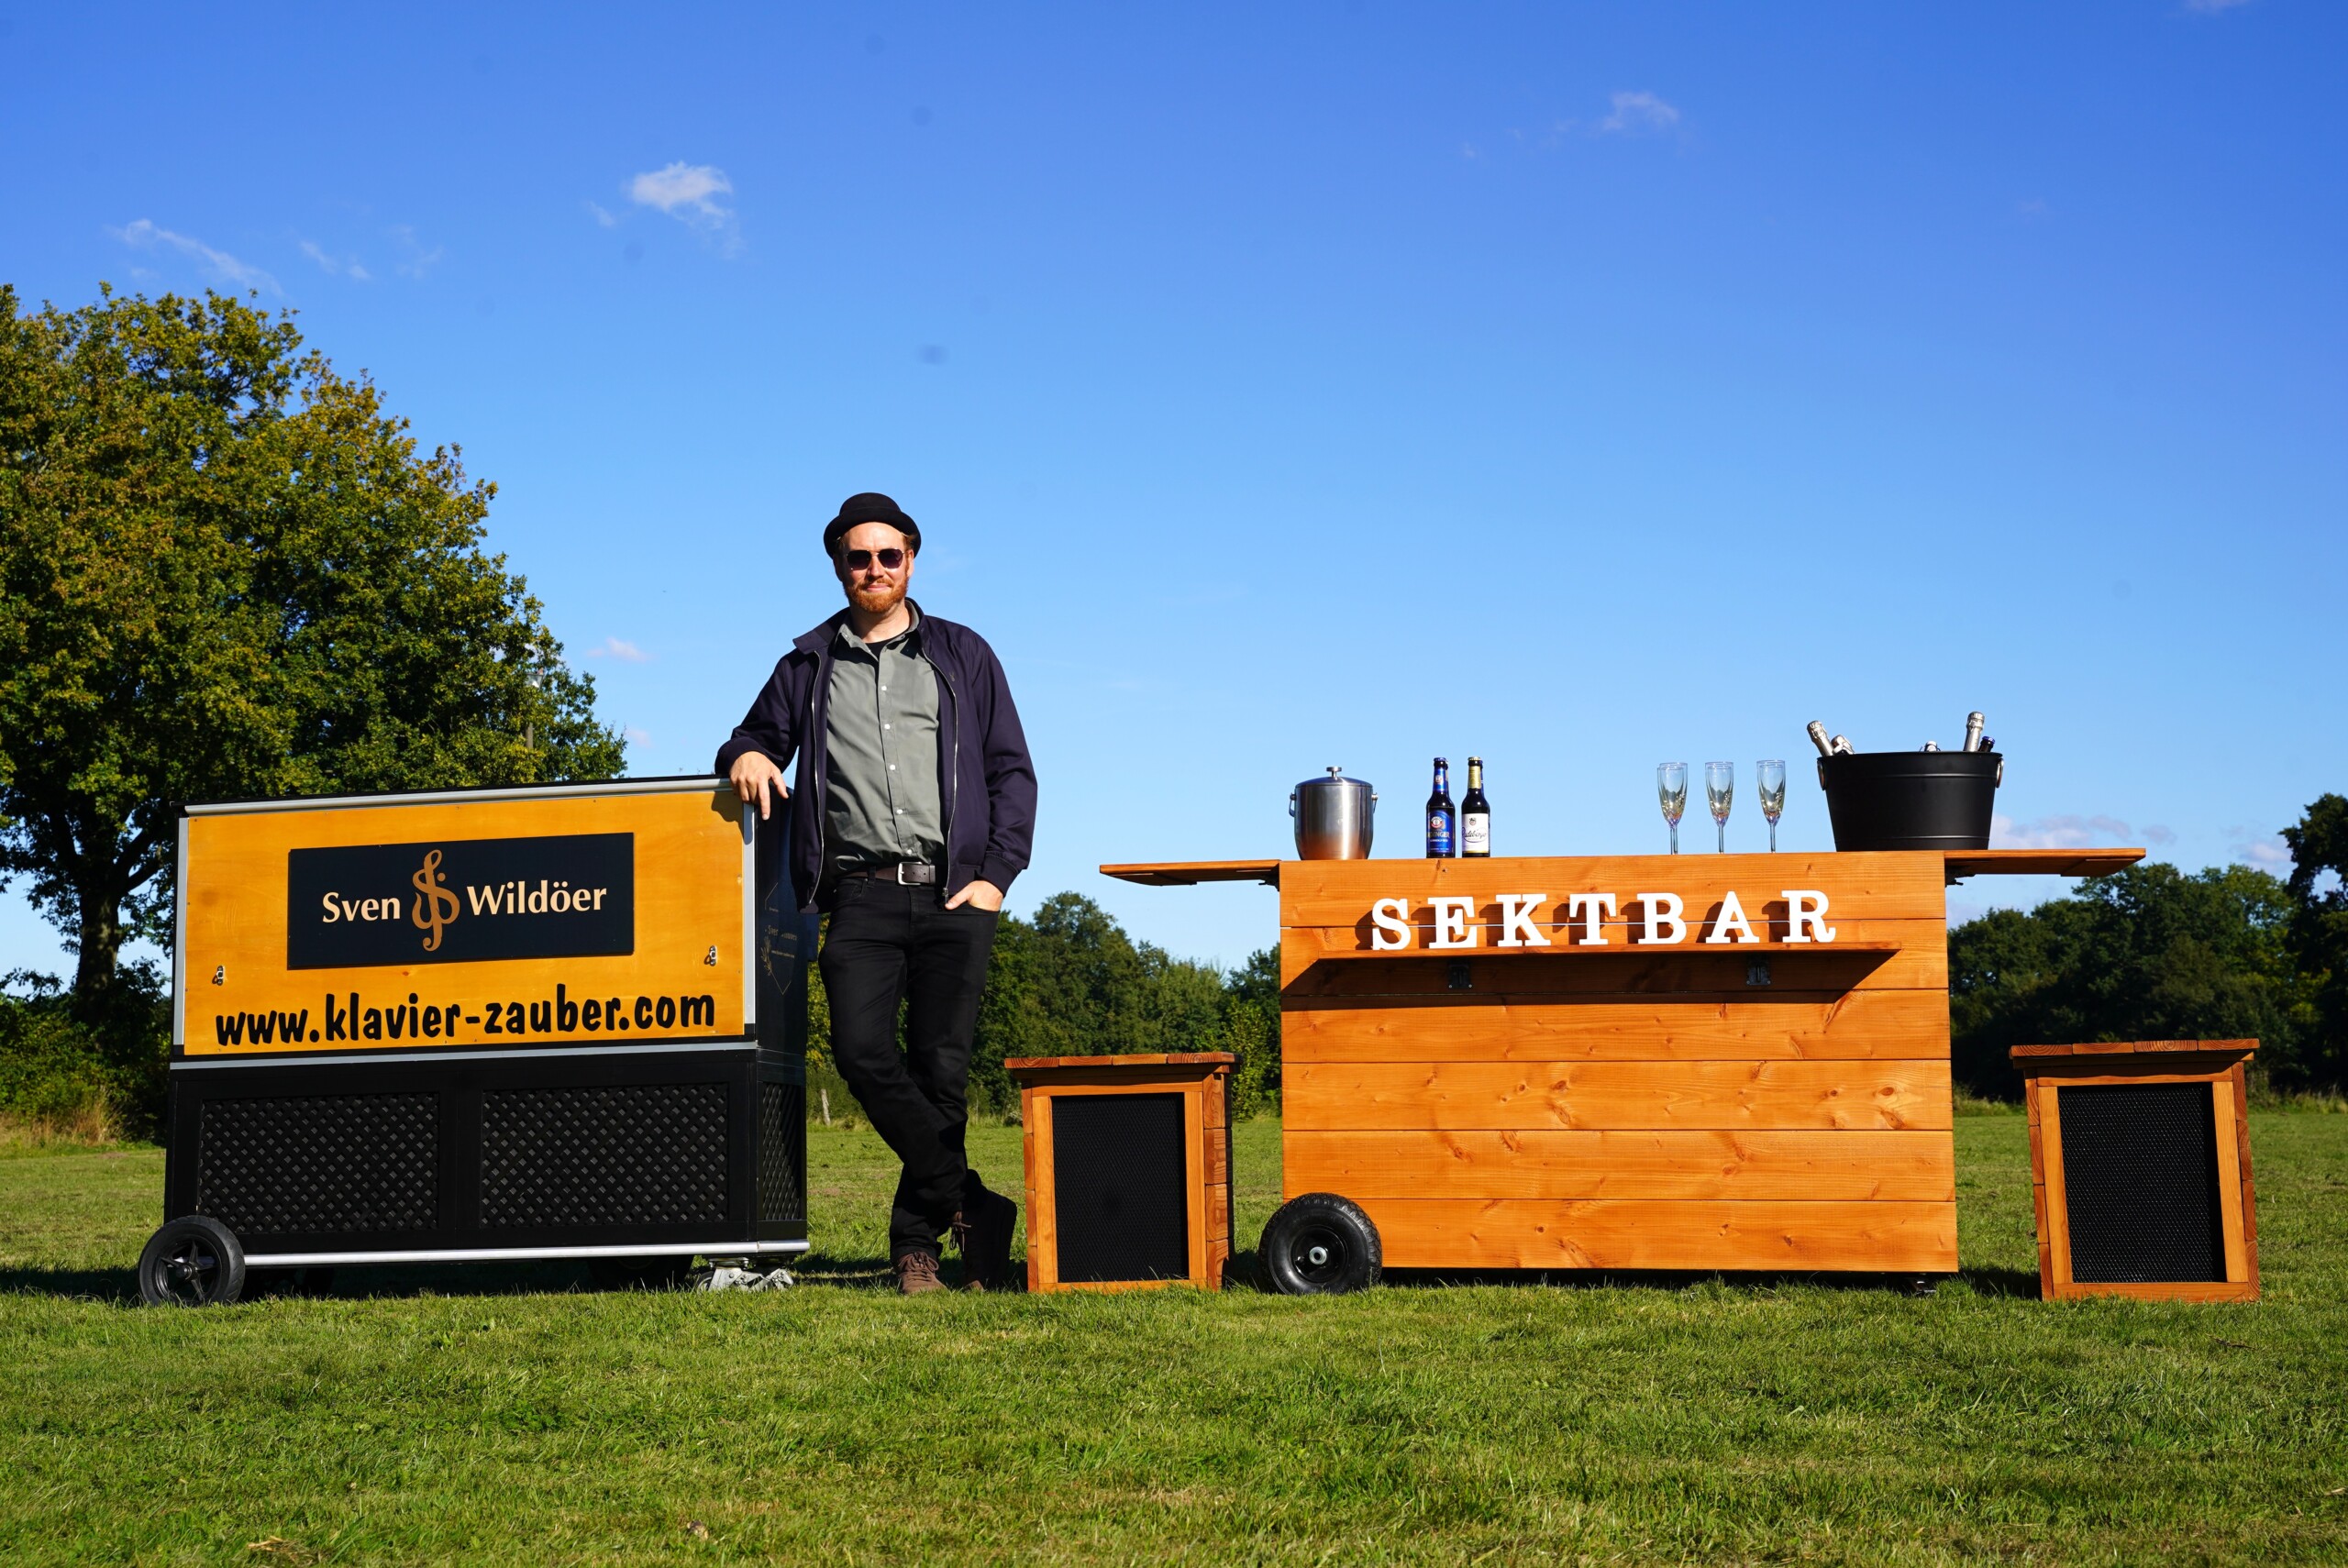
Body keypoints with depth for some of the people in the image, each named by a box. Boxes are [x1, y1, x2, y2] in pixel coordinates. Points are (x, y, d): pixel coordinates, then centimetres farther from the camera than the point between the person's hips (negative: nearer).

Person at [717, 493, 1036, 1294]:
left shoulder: (963, 656, 16)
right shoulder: (809, 665, 19)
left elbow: (1013, 772, 12)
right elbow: (757, 739, 25)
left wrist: (995, 875, -1)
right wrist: (746, 755, -1)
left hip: (953, 893, -1)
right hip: (861, 892, 1)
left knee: (941, 1068, -5)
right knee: (863, 1050, -20)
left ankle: (916, 1241, 9)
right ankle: (976, 1207, -10)